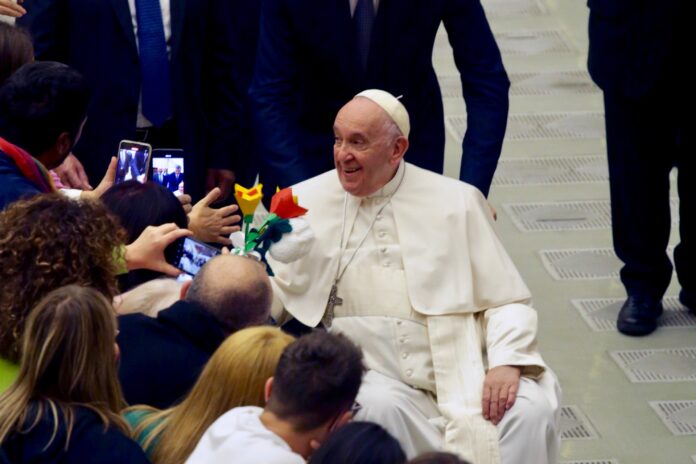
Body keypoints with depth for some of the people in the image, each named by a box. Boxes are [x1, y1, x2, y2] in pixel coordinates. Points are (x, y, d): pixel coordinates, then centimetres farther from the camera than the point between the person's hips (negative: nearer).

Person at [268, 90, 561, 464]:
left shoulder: (457, 202, 6)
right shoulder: (307, 201, 7)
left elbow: (505, 300, 5)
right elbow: (278, 293, 5)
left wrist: (507, 363, -13)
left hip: (460, 373, 0)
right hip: (374, 375, 0)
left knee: (530, 409, -26)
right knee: (377, 406, -35)